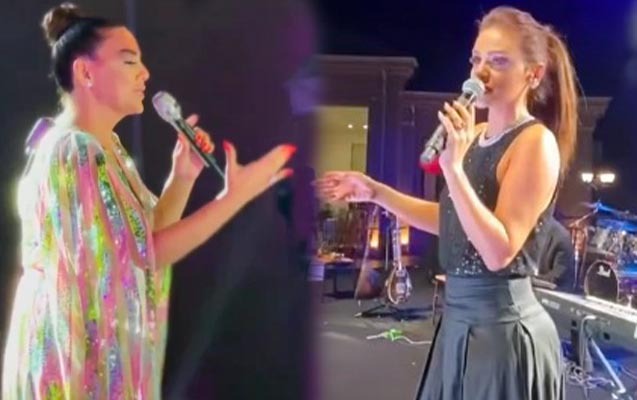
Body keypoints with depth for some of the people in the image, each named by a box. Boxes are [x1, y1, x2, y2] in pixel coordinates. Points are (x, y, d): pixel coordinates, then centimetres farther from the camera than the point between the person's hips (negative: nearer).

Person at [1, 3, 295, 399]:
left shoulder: (105, 146, 9)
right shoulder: (75, 152, -20)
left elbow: (149, 234, 8)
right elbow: (140, 256, -23)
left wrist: (184, 175, -5)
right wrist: (235, 195, -25)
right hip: (79, 348, -9)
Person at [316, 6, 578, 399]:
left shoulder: (537, 142, -16)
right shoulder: (476, 135, 5)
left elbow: (499, 252, -23)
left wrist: (454, 167, -26)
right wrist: (374, 191, 11)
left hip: (504, 327, -7)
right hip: (459, 319, 7)